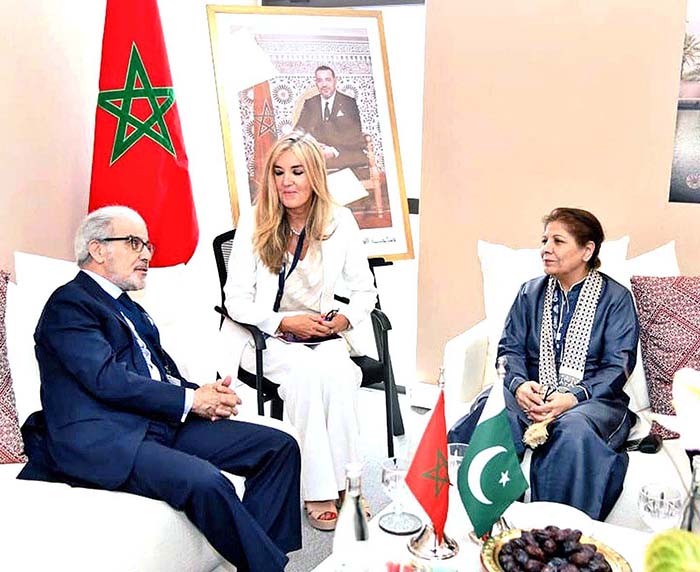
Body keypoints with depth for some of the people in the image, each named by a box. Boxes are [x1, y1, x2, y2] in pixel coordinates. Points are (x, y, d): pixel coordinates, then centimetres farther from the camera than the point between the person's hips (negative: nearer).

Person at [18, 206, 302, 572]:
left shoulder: (129, 309, 26)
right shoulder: (69, 303, -2)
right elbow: (107, 379, -16)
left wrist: (206, 394, 0)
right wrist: (190, 400, -11)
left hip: (163, 425, 9)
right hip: (103, 441, -9)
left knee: (280, 446, -5)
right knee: (205, 482, -34)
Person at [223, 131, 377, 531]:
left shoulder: (340, 222, 1)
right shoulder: (254, 225, -4)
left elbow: (365, 291, 7)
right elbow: (237, 302, -5)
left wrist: (344, 318, -13)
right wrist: (286, 322, -17)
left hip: (325, 335, 2)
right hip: (267, 336, -1)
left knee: (340, 371, -32)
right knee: (306, 370, -33)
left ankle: (346, 479, -22)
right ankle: (318, 490, -25)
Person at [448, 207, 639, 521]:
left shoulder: (616, 298, 5)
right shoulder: (530, 292, 16)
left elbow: (617, 366, -3)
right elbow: (510, 348, 10)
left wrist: (574, 397, -20)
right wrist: (519, 384, -14)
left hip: (592, 398, -2)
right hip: (531, 394, 2)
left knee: (574, 428, -39)